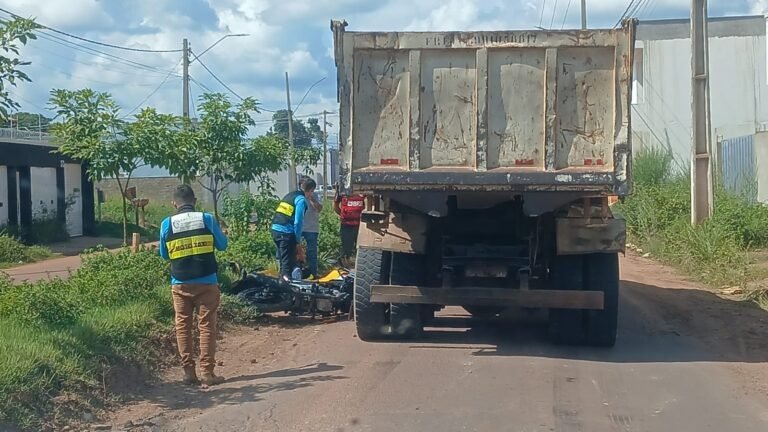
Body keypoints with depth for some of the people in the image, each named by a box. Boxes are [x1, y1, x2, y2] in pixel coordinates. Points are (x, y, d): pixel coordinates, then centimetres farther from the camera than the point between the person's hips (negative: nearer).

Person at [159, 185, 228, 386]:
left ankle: (188, 371, 9)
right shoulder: (207, 219, -5)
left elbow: (164, 254, 9)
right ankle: (207, 372, 2)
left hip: (180, 284, 1)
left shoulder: (167, 224, -3)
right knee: (206, 326, 4)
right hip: (206, 282, -1)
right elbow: (222, 244, 8)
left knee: (183, 326, 11)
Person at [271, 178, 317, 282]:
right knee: (288, 261, -2)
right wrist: (297, 239, -6)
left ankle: (282, 277, 28)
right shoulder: (301, 200, -9)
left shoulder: (290, 195, 16)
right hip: (286, 232, -8)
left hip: (275, 229, 8)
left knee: (282, 257, 20)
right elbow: (298, 221, -15)